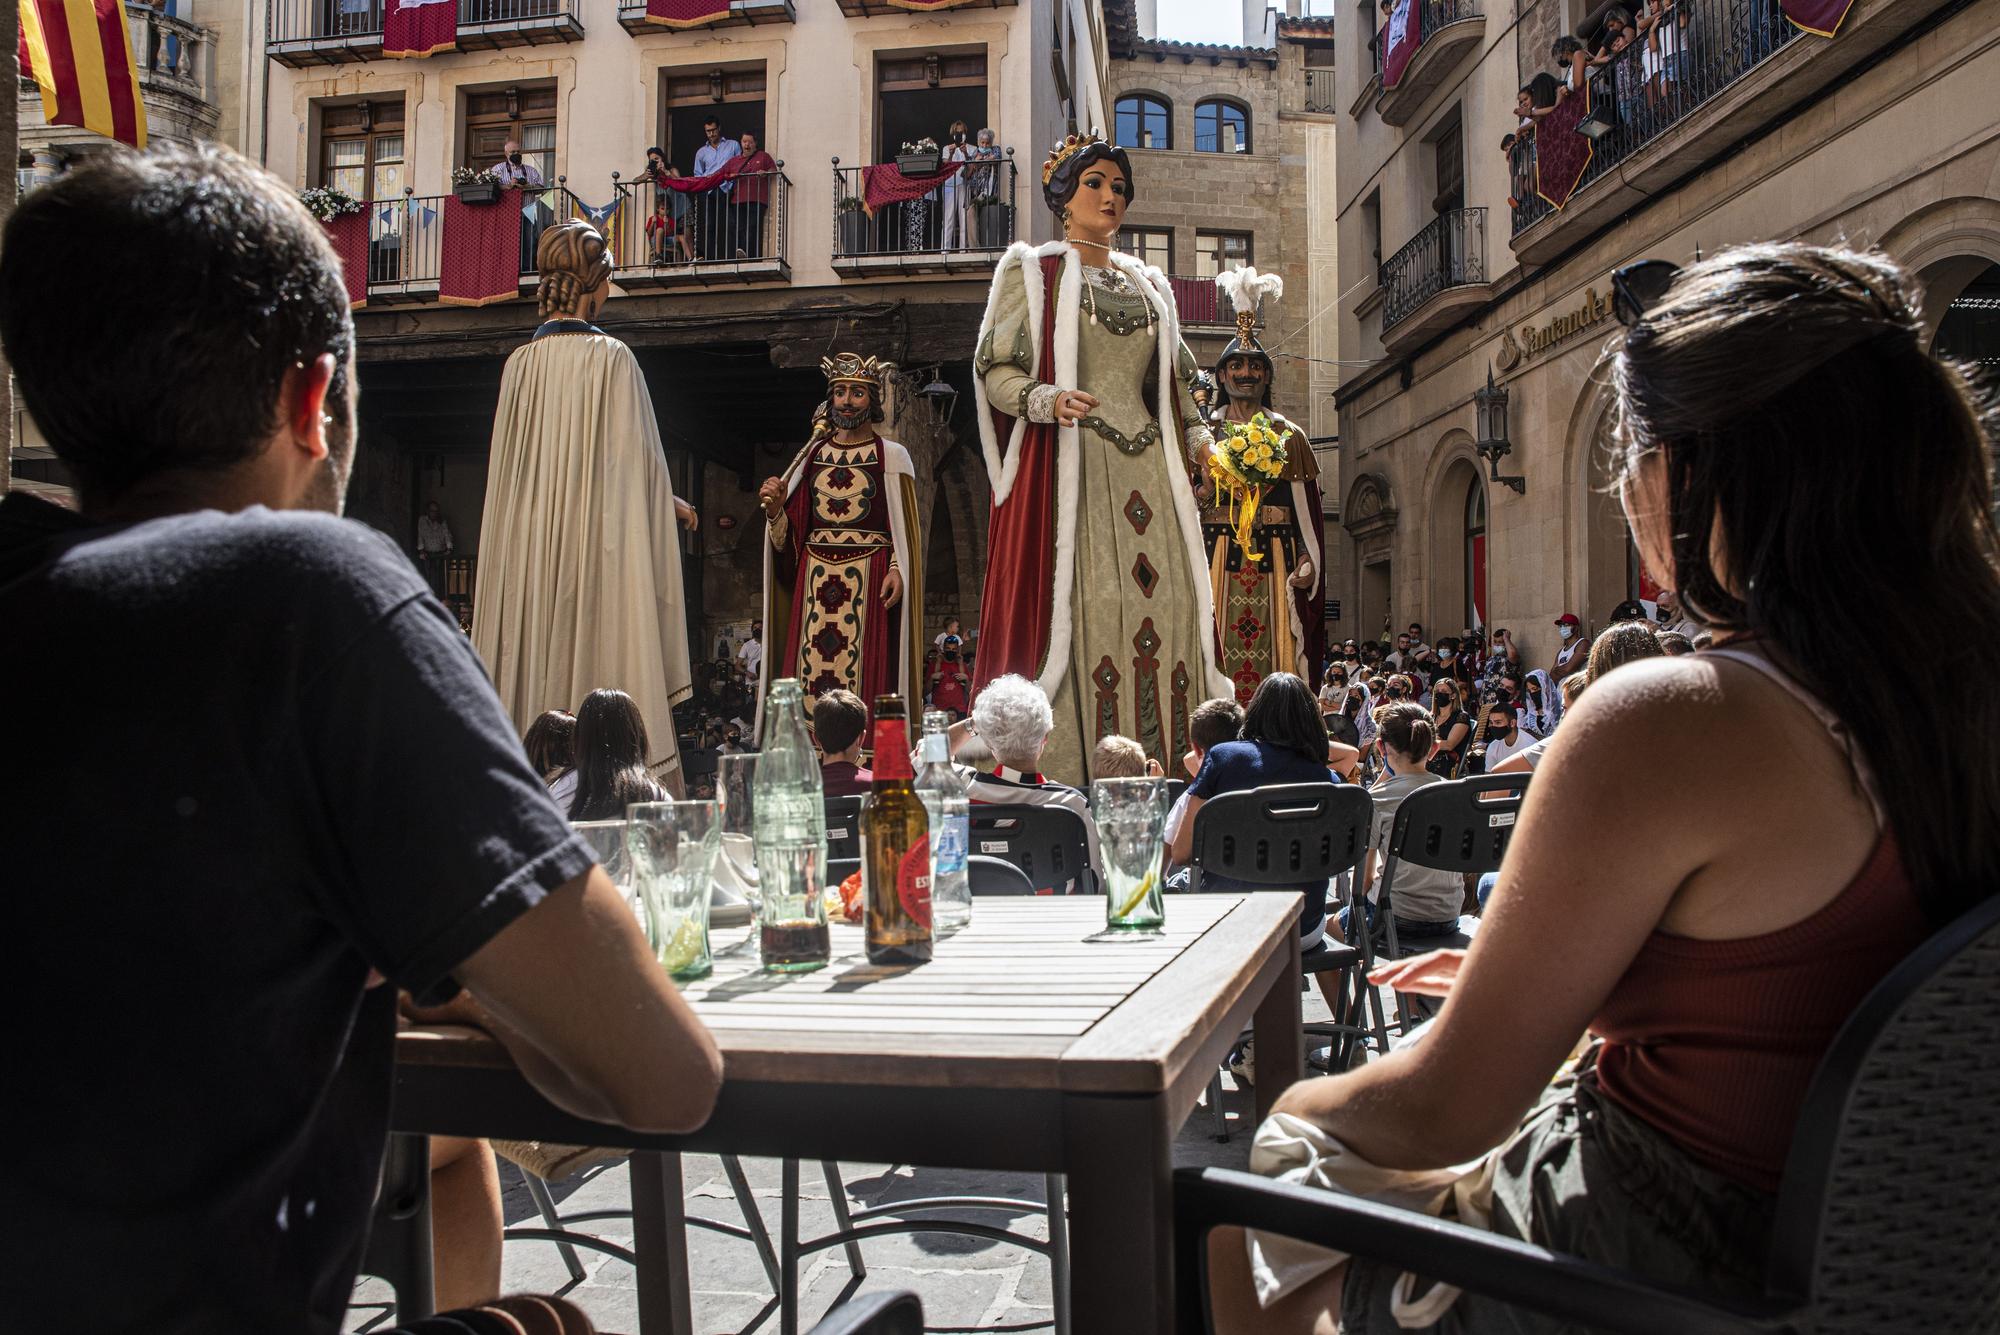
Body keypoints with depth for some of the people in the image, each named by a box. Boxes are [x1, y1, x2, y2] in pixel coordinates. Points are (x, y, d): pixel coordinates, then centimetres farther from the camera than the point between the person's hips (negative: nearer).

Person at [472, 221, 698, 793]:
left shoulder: (520, 362, 7)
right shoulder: (612, 358, -7)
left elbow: (510, 463, 13)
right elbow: (634, 455, -7)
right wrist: (670, 502, 11)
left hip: (530, 536, 5)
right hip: (599, 536, -5)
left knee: (535, 654, 6)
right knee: (598, 647, -4)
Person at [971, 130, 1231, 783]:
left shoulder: (1149, 284, 23)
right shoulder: (1031, 271, 8)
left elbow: (1174, 381, 26)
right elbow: (995, 370, -1)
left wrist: (1199, 440, 8)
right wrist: (1048, 399, -20)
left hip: (1147, 470, 5)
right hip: (1067, 467, -5)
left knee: (1163, 607, -5)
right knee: (1077, 611, -13)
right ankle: (1066, 786, -11)